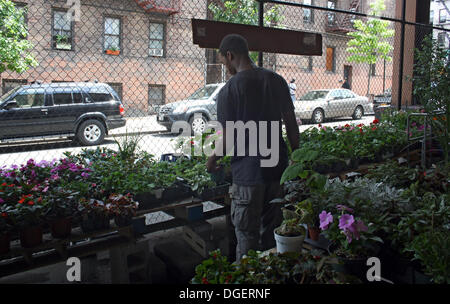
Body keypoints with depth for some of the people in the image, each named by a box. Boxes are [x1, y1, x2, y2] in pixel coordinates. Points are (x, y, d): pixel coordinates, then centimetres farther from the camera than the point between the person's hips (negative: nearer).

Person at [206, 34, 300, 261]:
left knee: (247, 235, 9)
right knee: (272, 229, 21)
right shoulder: (277, 81, 3)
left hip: (248, 173, -6)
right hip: (278, 167, 6)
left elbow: (229, 140, -14)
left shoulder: (228, 90, -14)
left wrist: (213, 159, 5)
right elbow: (291, 125, 6)